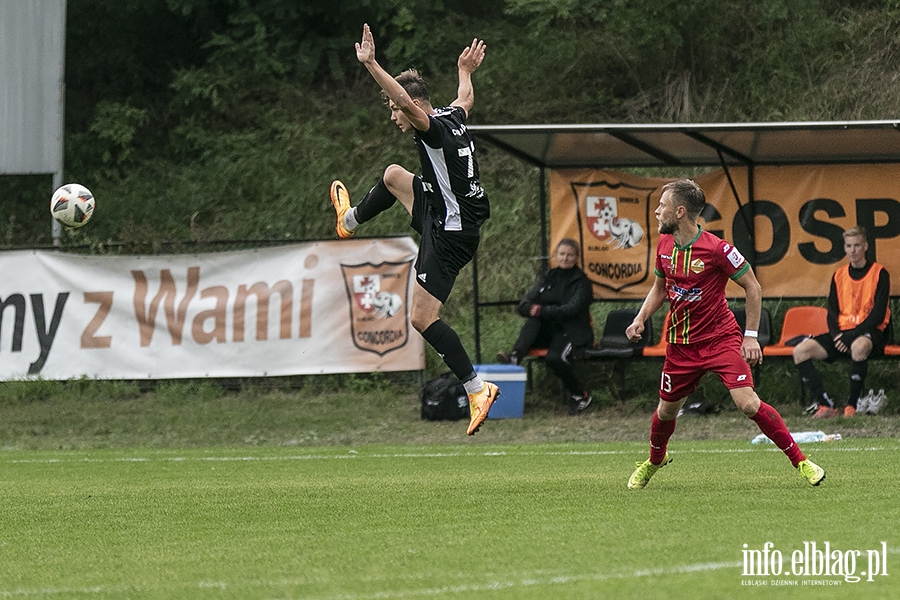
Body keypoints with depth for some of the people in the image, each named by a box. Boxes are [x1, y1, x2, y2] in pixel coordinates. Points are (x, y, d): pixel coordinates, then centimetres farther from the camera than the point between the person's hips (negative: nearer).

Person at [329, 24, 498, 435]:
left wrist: (370, 64, -43)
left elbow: (406, 99, -41)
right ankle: (350, 221, 59)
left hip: (450, 234, -10)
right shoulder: (453, 118, 4)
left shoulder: (433, 128, -21)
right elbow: (466, 98, 29)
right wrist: (465, 71, 48)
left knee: (422, 319, -10)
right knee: (393, 175, 30)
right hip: (442, 213, 10)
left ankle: (477, 388, -12)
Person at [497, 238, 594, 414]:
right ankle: (514, 357, -45)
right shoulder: (548, 278, 14)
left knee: (554, 358, -33)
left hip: (572, 332, -5)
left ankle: (581, 395, -12)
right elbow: (523, 306, 4)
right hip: (548, 331, 5)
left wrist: (542, 311, -21)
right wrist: (533, 309, -18)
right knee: (533, 320, -27)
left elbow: (571, 310, -16)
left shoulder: (581, 282, 0)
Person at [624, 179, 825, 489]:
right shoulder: (665, 245, 2)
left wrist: (751, 335, -11)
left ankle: (800, 461, -11)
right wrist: (640, 319, 3)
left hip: (721, 339, -6)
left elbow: (753, 287, -9)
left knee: (748, 403, -19)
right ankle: (654, 461, 44)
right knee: (666, 409, 15)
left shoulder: (717, 249, -18)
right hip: (681, 344, 6)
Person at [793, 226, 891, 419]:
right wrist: (836, 334, -9)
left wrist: (852, 334, -18)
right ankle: (825, 405, -23)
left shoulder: (879, 274, -1)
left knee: (859, 346, -43)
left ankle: (852, 406, -31)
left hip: (868, 332, -5)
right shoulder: (839, 276, 15)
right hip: (841, 332, 5)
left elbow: (878, 314, -9)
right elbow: (832, 312, 13)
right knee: (800, 351, -17)